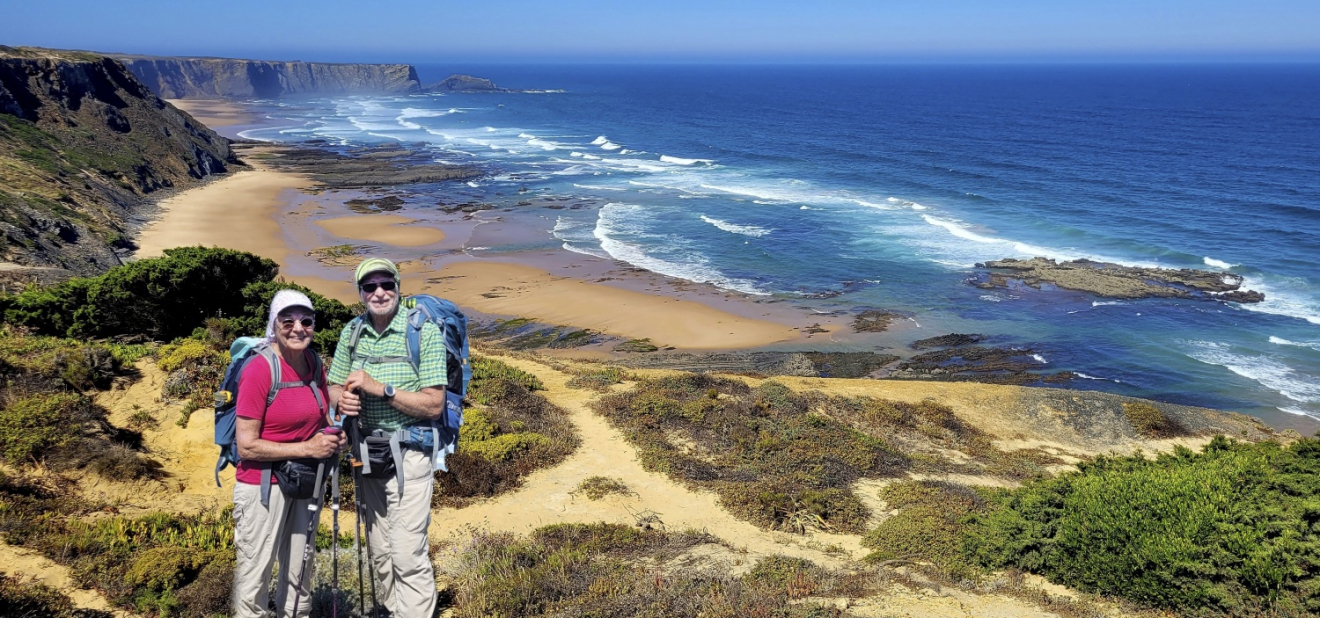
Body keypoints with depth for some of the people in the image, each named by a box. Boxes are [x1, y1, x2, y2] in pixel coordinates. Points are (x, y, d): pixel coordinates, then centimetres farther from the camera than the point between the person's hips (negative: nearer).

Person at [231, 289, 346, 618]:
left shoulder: (315, 364, 0)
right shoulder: (259, 369, -18)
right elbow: (246, 446, -19)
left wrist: (334, 439, -5)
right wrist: (307, 449, -21)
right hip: (263, 486, -6)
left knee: (299, 574, 20)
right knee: (255, 577, 5)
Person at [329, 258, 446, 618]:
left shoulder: (425, 332, -12)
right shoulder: (352, 333, 5)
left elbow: (434, 405, -16)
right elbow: (335, 388, 12)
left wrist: (380, 388, -23)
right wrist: (342, 400, -11)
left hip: (407, 456, -5)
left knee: (408, 555, -8)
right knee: (380, 552, 15)